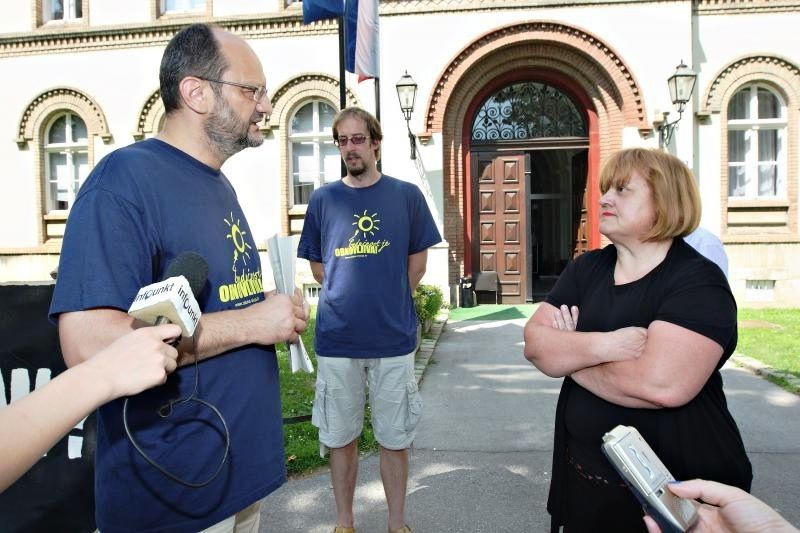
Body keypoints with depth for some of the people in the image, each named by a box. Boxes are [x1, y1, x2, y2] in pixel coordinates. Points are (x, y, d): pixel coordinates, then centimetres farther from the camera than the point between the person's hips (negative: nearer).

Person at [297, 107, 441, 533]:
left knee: (395, 438, 11)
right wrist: (349, 296, 3)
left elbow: (417, 261, 7)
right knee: (340, 437, 13)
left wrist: (389, 301, 5)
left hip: (393, 338, -1)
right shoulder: (322, 199, 3)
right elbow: (317, 265, 11)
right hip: (336, 340, 1)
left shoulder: (406, 195, 1)